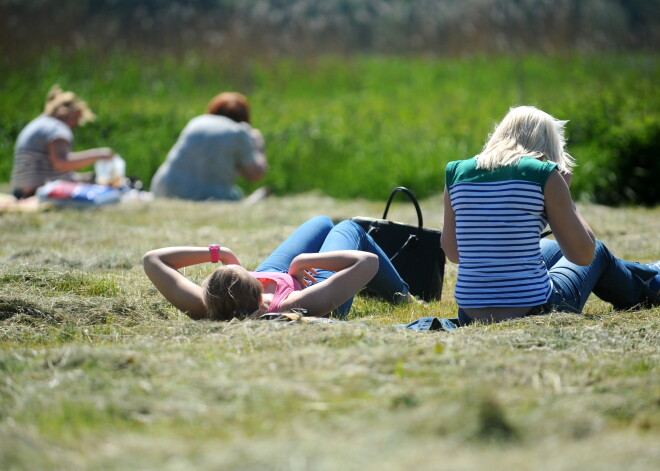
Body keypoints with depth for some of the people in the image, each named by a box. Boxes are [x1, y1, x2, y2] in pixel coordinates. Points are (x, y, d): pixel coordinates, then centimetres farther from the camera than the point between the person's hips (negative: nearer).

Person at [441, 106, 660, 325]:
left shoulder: (457, 173, 2)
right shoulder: (545, 175, -10)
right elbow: (584, 255, -6)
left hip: (471, 315, 5)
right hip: (533, 312, -5)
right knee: (598, 252, 26)